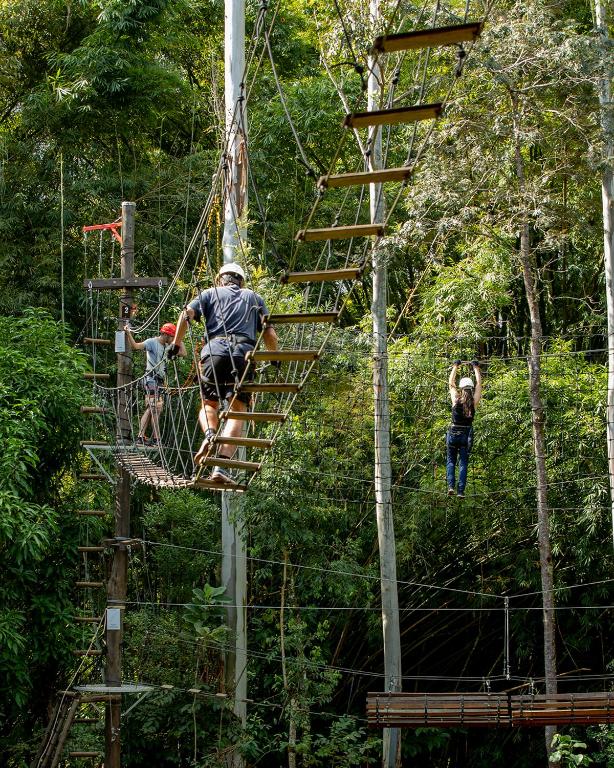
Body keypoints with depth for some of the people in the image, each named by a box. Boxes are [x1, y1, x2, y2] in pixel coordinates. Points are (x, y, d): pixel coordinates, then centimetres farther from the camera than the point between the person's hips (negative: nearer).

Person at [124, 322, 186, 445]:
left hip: (159, 381, 9)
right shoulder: (152, 342, -6)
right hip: (152, 379, -9)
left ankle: (140, 438, 7)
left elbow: (183, 353, 19)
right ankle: (156, 439, -14)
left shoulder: (167, 346, 18)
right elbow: (135, 346, -19)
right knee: (155, 409, -13)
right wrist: (128, 333, -32)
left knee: (150, 409, 6)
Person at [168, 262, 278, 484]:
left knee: (209, 405, 17)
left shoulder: (210, 293, 23)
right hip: (244, 353, 0)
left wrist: (176, 344, 12)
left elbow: (187, 314, 5)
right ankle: (221, 465, -17)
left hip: (214, 350, 0)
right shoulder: (254, 297, 27)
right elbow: (270, 335, 19)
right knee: (237, 410, -2)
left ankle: (210, 434, -16)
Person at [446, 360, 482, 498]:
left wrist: (455, 366, 14)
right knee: (463, 463, 5)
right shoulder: (474, 401, -6)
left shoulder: (456, 399, -7)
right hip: (467, 434, 0)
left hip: (453, 434, 0)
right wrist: (476, 368, 14)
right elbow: (479, 383, 4)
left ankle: (451, 486, -8)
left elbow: (451, 383, 5)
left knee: (450, 461, 11)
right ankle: (460, 491, -3)